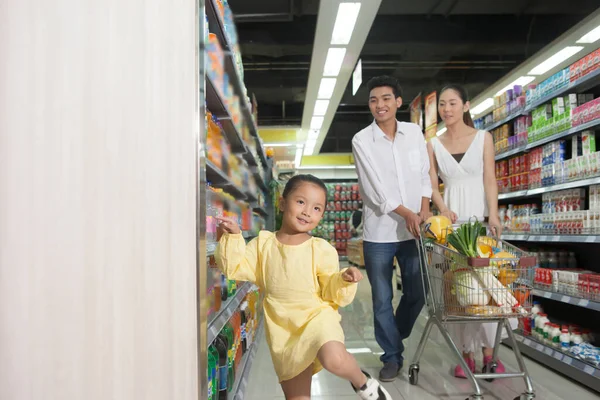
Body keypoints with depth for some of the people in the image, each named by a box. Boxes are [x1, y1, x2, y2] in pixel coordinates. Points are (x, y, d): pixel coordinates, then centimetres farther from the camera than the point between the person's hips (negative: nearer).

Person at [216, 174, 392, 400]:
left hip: (317, 317, -3)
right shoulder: (263, 243, 1)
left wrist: (344, 281, -24)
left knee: (334, 359, -34)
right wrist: (232, 237, -10)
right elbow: (234, 268, 0)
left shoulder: (322, 250, -7)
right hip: (282, 330, 3)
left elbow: (332, 294, -5)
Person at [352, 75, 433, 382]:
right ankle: (392, 356, 22)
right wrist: (406, 214, -16)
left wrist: (424, 209, -5)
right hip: (379, 233, -3)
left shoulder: (415, 132, 6)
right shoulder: (361, 140, -5)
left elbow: (424, 174, 9)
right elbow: (374, 188, -11)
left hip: (413, 230, 3)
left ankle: (393, 338, 36)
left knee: (418, 293, 11)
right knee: (382, 300, 4)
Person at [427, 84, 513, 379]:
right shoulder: (434, 145, 8)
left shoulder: (483, 138, 5)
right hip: (451, 219, 1)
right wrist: (443, 210, -13)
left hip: (481, 217, -1)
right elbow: (432, 186, 5)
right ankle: (466, 353, 9)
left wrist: (493, 216, -13)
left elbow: (490, 180, -1)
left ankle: (488, 351, 9)